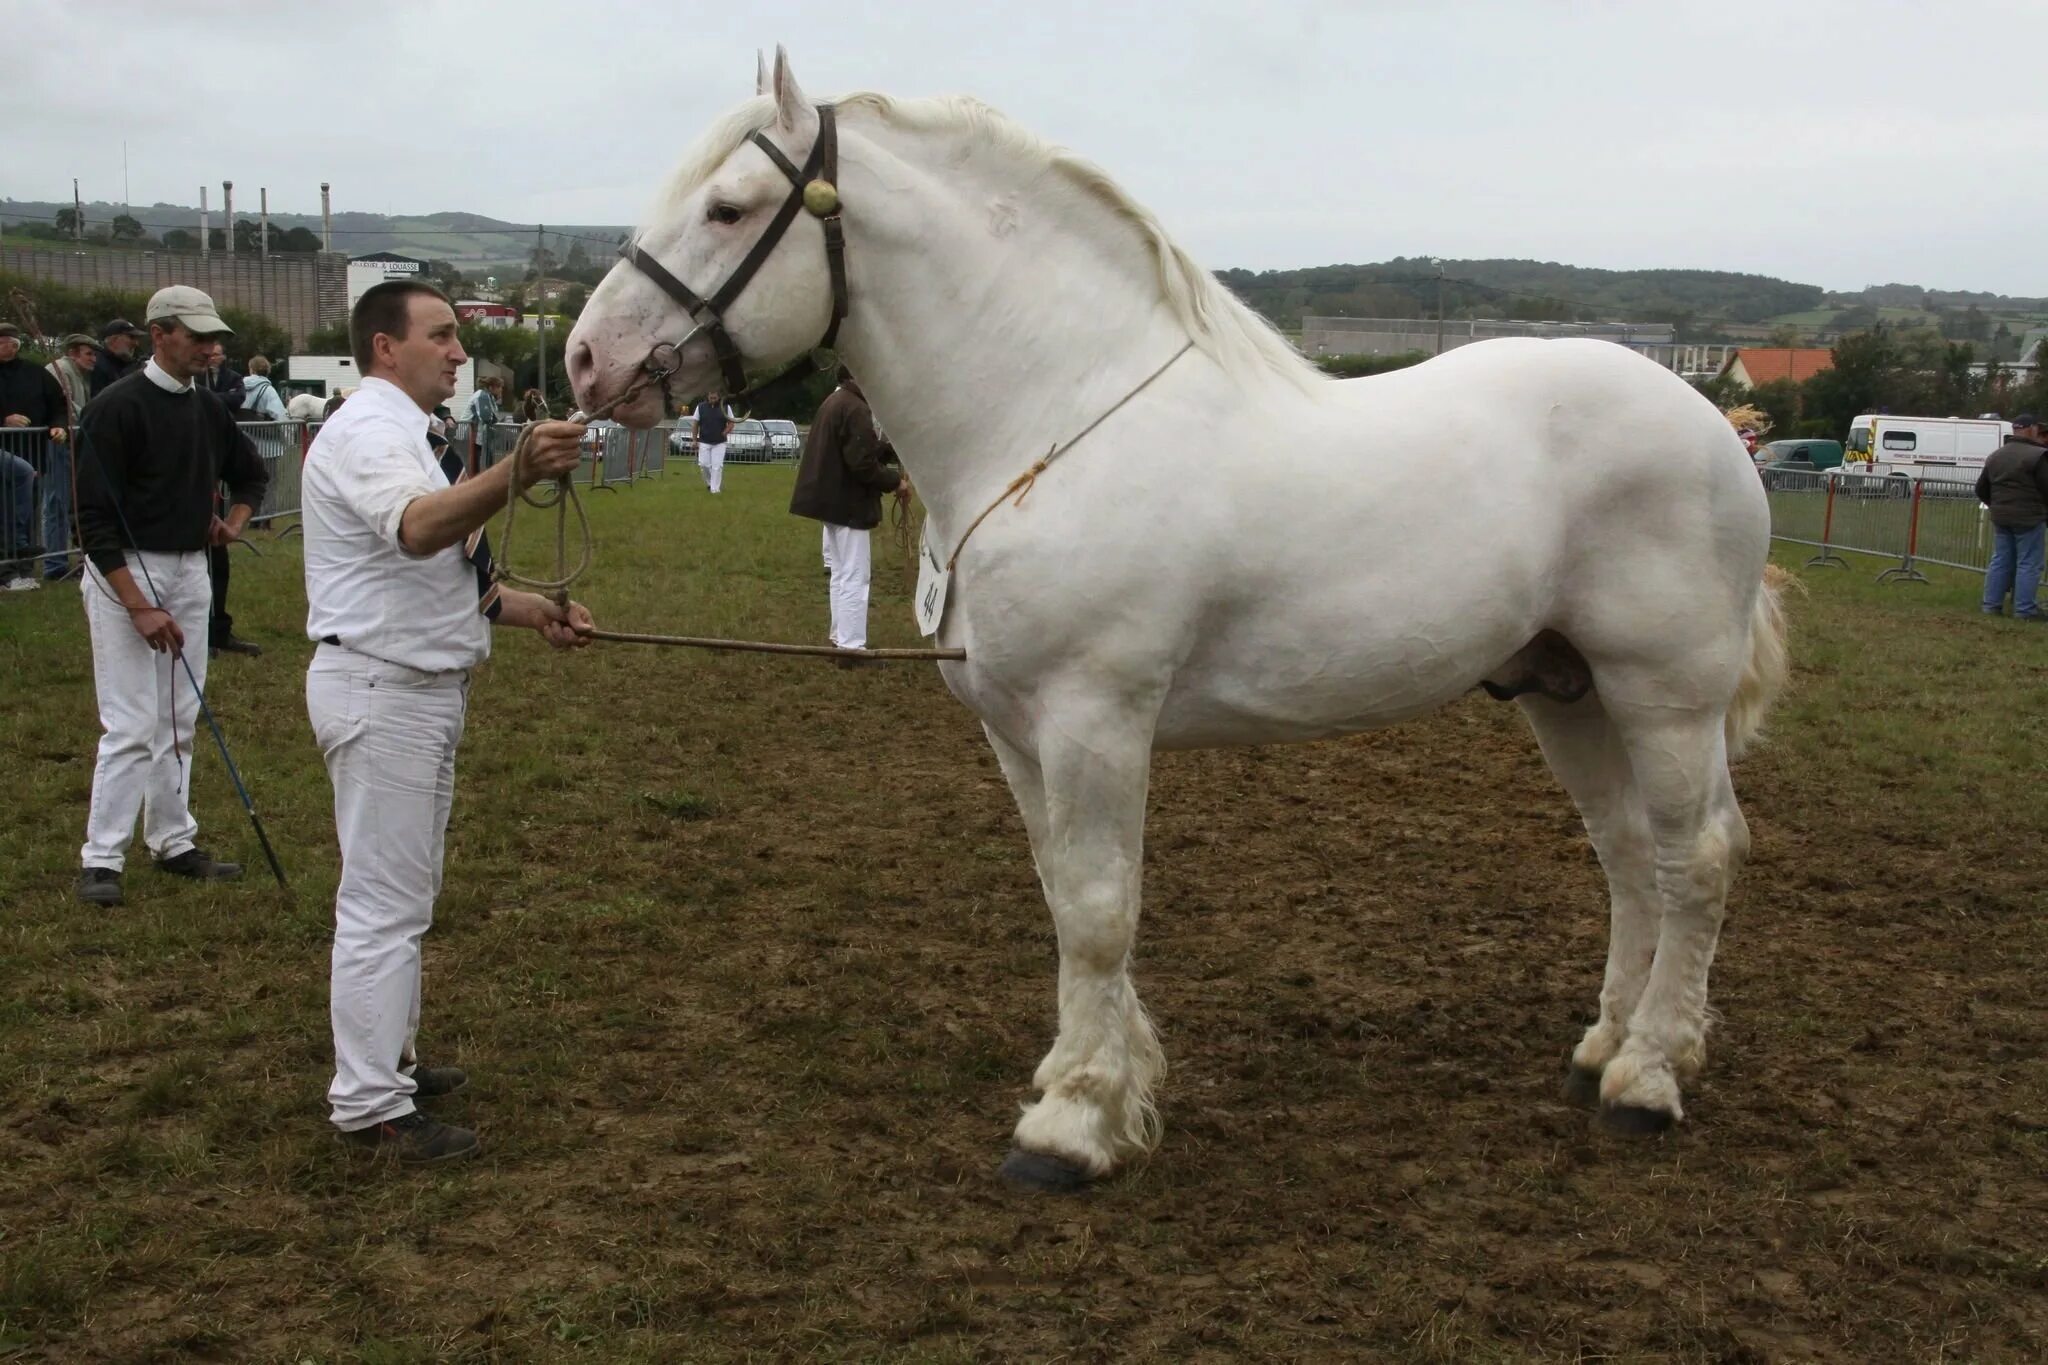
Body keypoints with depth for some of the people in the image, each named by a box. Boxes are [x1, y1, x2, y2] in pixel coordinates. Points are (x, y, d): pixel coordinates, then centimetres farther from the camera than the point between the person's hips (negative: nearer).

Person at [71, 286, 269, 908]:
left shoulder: (207, 407, 7)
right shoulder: (117, 407, -14)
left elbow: (251, 474, 27)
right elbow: (95, 520, -17)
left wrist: (233, 522, 8)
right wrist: (139, 606, -21)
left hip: (190, 571, 7)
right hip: (125, 573, -7)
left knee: (178, 721, 13)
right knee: (131, 725, -9)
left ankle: (174, 842, 23)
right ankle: (101, 859, 0)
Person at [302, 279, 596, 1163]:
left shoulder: (397, 434, 17)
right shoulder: (368, 433, -17)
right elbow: (418, 528, -40)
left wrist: (530, 612, 9)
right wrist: (517, 474, -56)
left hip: (414, 690, 11)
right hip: (382, 692, -11)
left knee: (399, 893, 21)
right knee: (383, 904, -5)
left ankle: (385, 1062, 34)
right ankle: (369, 1106, 3)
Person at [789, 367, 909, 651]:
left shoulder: (834, 401, 12)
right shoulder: (855, 408, -20)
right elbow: (862, 463, -24)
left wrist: (892, 447, 6)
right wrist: (894, 482, -12)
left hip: (832, 498, 10)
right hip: (848, 503, -10)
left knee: (841, 574, 18)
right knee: (854, 578, -6)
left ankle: (841, 639, 25)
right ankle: (851, 646, -5)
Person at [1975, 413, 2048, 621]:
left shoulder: (1995, 456, 11)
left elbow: (1981, 489, 17)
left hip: (2001, 518, 7)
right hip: (2029, 518, -7)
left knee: (2000, 561, 13)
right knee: (2028, 564, -1)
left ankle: (1991, 605, 14)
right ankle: (2025, 609, -1)